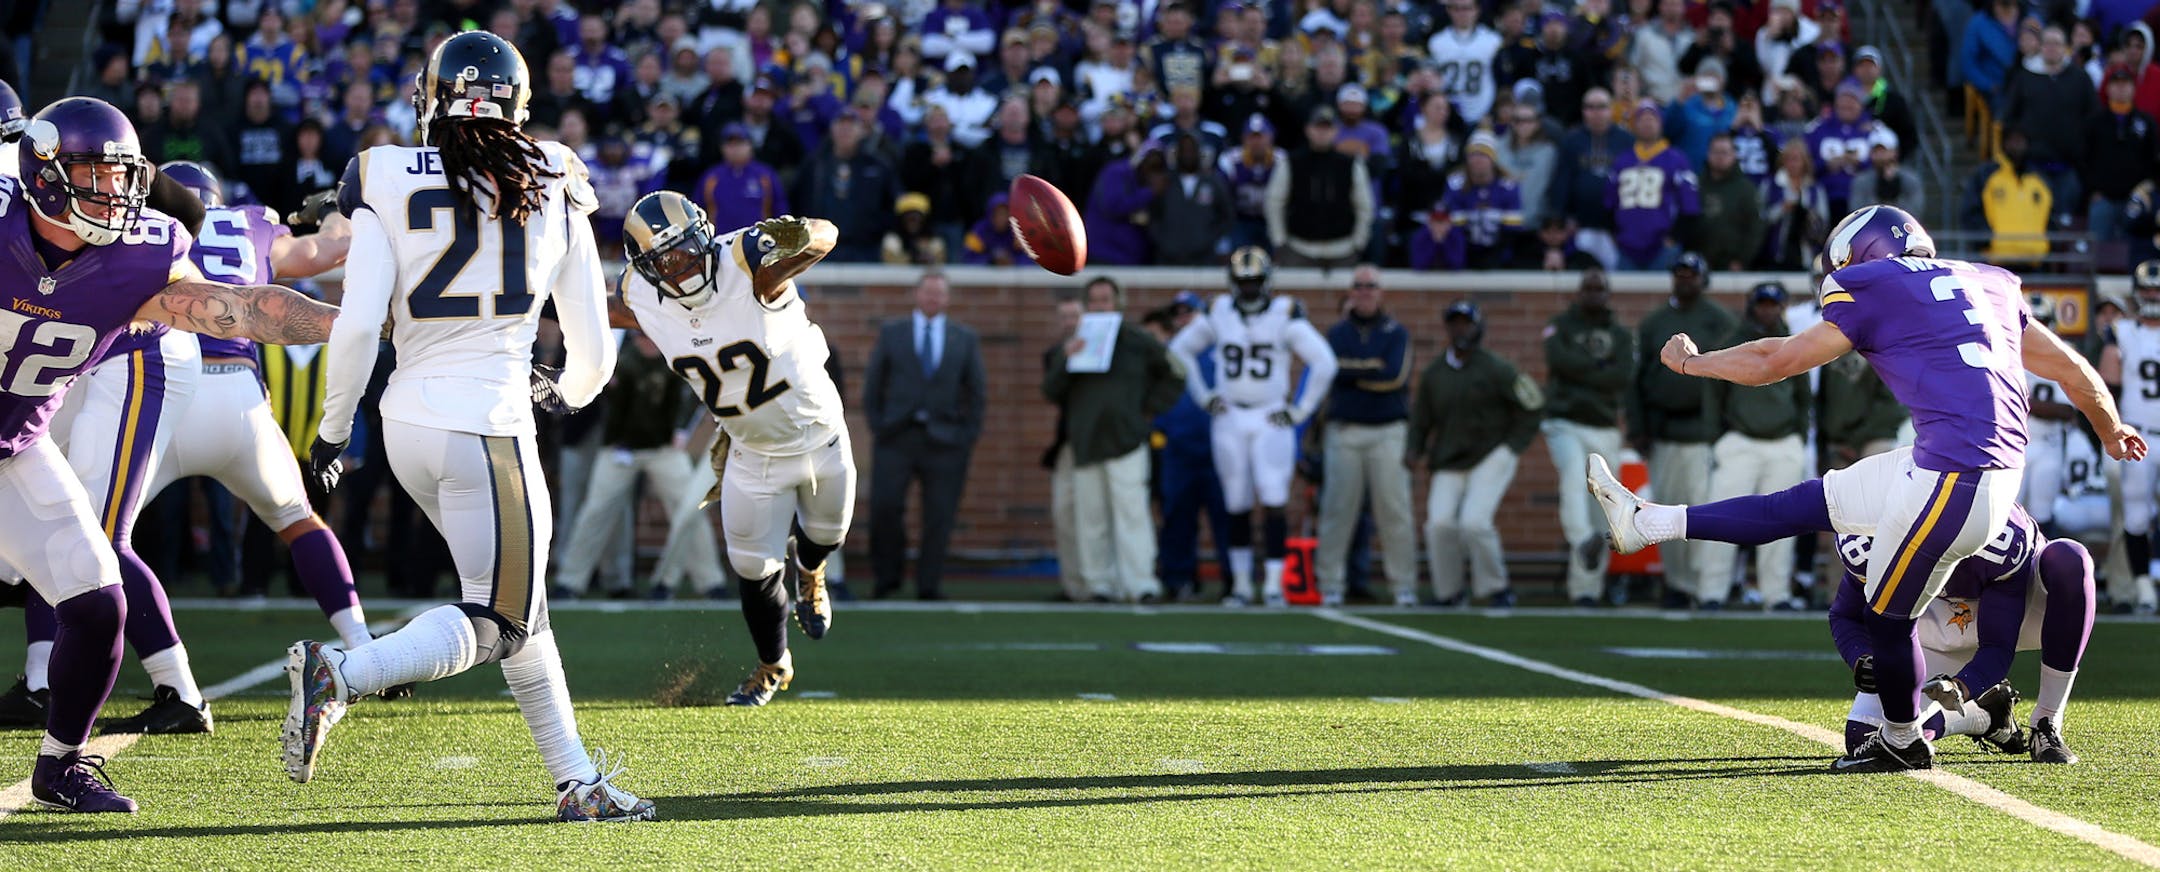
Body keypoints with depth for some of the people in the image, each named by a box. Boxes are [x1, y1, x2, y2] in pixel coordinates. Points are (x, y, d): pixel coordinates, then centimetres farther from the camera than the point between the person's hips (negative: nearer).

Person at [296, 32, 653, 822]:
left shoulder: (389, 185, 0)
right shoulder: (554, 194, 3)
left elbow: (357, 324, -9)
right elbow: (593, 347, 9)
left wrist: (332, 430, 4)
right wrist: (567, 390, 32)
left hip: (409, 423, 4)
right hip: (489, 427, -4)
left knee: (520, 606, 17)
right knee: (493, 626, 1)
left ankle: (576, 779, 18)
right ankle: (340, 674, -23)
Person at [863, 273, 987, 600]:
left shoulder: (966, 339, 10)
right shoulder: (892, 333, 10)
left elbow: (978, 390, 11)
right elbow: (872, 385, 9)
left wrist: (969, 434, 2)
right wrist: (877, 425, -1)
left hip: (945, 439, 0)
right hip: (896, 436, 0)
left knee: (939, 516, -3)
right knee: (885, 507, -9)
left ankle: (929, 583, 4)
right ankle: (888, 576, 5)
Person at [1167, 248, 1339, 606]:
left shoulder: (1285, 314, -6)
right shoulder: (1218, 312, 4)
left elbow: (1324, 362, -7)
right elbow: (1180, 350, 17)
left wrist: (1301, 410, -6)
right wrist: (1202, 396, 11)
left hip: (1270, 419, -3)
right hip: (1229, 419, 3)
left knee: (1274, 502, -10)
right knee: (1237, 505, 7)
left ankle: (1274, 584, -8)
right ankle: (1241, 584, 16)